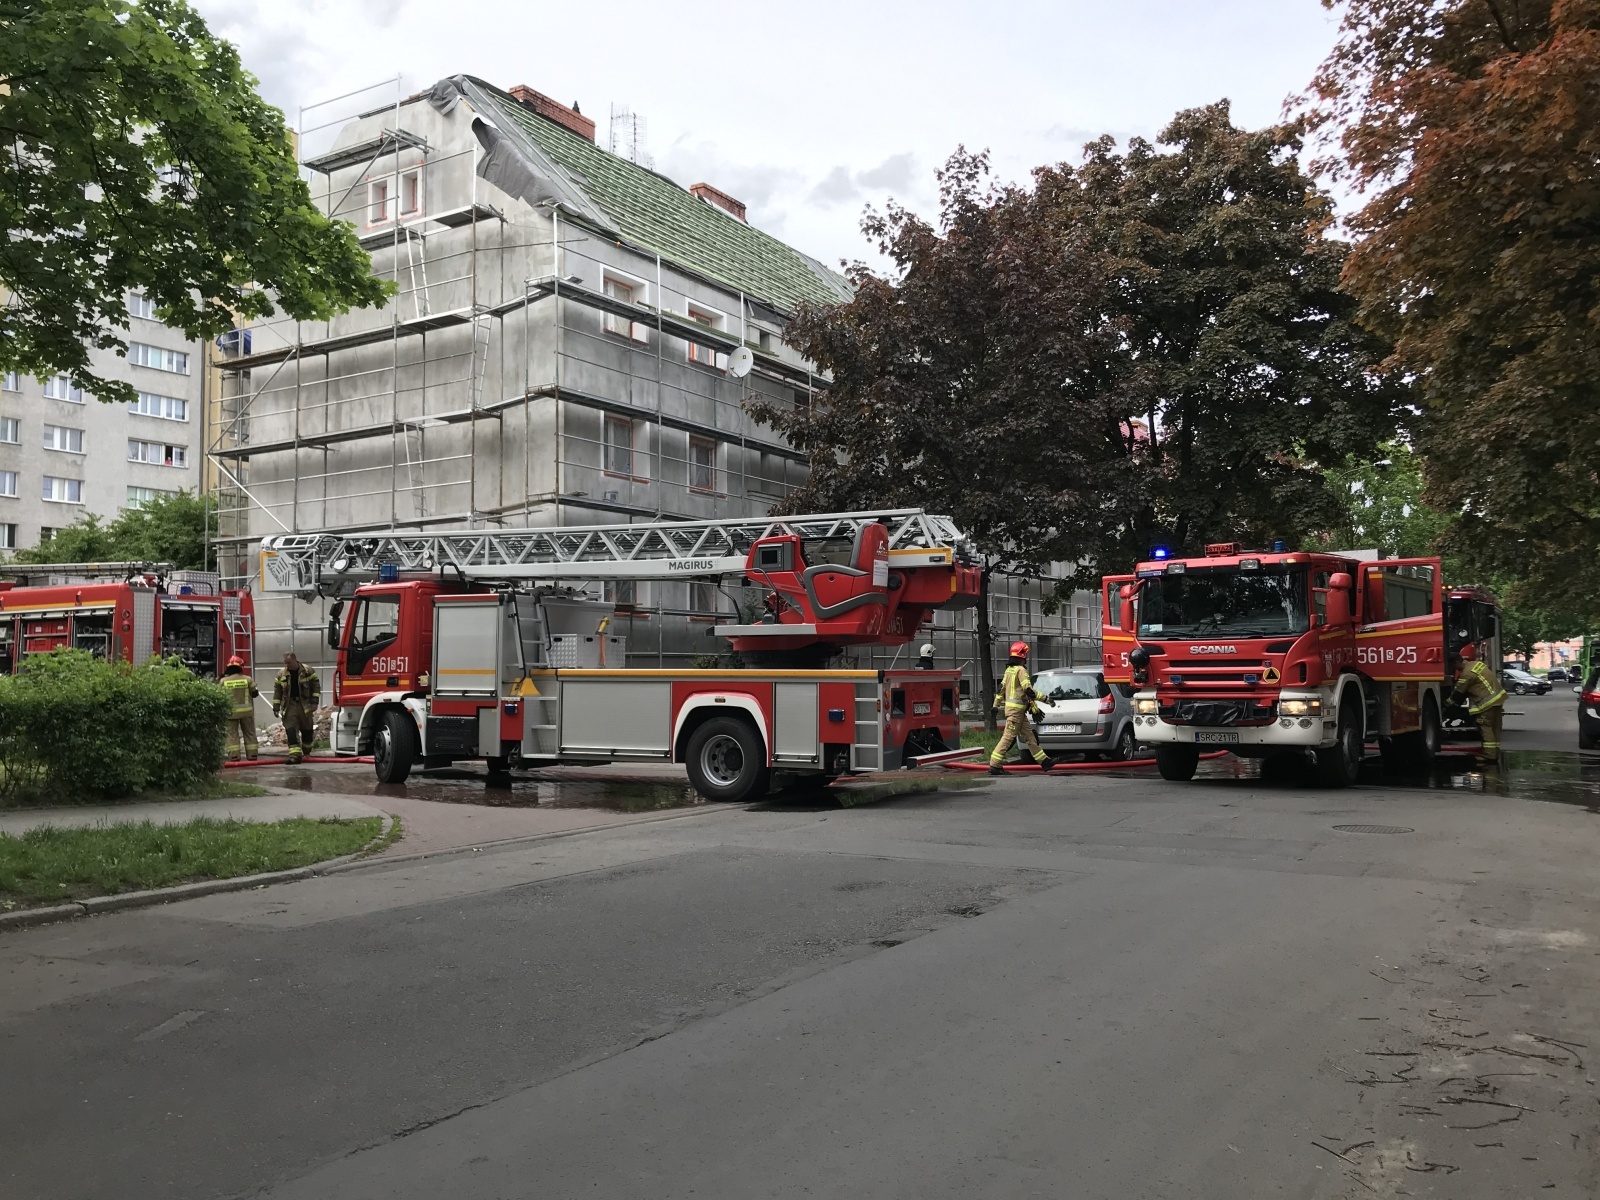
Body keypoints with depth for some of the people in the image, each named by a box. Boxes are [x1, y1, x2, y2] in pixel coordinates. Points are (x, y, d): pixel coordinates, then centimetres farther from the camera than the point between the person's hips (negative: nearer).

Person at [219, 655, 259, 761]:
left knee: (232, 734, 4)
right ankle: (252, 754, 12)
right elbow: (255, 693, 1)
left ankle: (234, 756, -4)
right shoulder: (247, 679, -5)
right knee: (249, 733, 11)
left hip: (231, 712, -1)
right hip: (246, 711, 1)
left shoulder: (223, 681, -5)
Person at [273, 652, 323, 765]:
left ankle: (306, 754, 25)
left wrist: (314, 702, -8)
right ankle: (295, 755, -16)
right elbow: (277, 691, 8)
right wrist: (276, 707, 3)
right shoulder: (281, 674, 3)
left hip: (305, 705, -1)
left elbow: (316, 685, 0)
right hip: (289, 705, 1)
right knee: (291, 730, -11)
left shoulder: (308, 671, -4)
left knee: (307, 730, 7)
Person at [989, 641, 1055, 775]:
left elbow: (1001, 688, 17)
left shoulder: (1009, 669, 13)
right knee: (1008, 736, -8)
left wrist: (996, 705, 23)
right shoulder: (1020, 670, -15)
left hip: (1011, 707, 10)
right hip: (1016, 709, -10)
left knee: (1029, 735, 13)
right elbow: (1028, 690, -21)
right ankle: (994, 765, -8)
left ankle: (1043, 761, 19)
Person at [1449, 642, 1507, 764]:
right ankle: (1495, 754, 16)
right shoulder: (1478, 664, 12)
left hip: (1487, 702, -10)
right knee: (1494, 728, 12)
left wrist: (1448, 703, 8)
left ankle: (1490, 755, -8)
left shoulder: (1468, 672, -16)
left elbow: (1459, 693, -7)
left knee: (1486, 728, -6)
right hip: (1497, 698, 10)